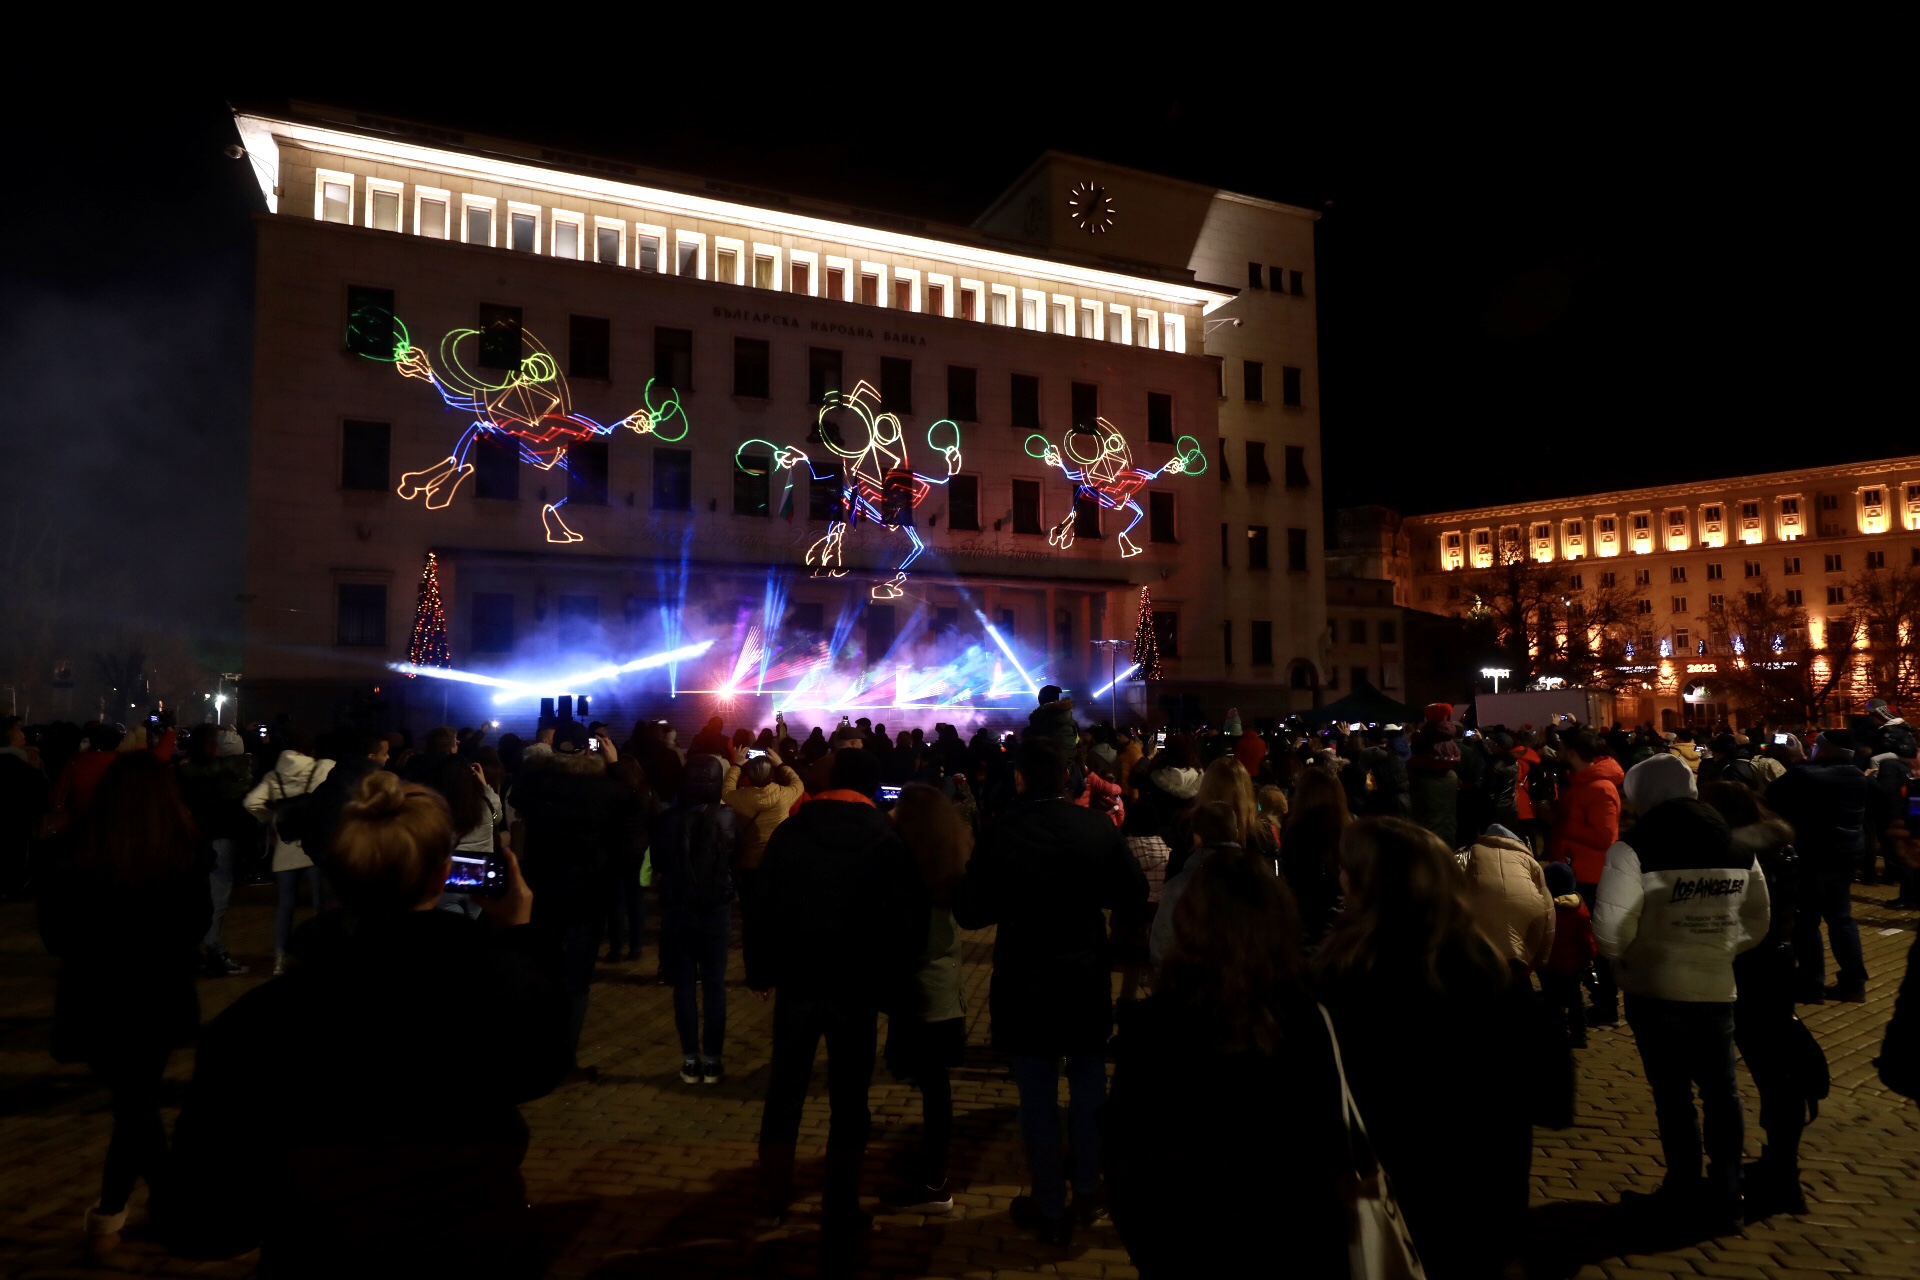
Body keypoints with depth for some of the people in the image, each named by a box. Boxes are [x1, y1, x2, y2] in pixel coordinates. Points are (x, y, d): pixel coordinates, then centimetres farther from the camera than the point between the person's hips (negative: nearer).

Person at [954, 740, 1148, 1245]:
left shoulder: (1000, 834, -16)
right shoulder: (1098, 828, -10)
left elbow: (969, 914, -11)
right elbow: (1134, 895, -1)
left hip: (1025, 986, -2)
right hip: (1088, 981, 3)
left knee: (1038, 1100, 11)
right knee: (1089, 1089, 20)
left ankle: (1051, 1210, 22)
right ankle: (1088, 1192, 34)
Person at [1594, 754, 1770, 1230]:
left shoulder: (1635, 848, -16)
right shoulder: (1738, 846, 4)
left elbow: (1610, 928, -22)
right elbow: (1758, 921, 12)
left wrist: (1624, 957, -3)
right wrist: (1721, 950, 14)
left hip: (1655, 990, -4)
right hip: (1716, 987, 4)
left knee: (1672, 1094, 10)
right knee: (1720, 1091, 16)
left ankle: (1686, 1190, 21)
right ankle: (1726, 1195, 22)